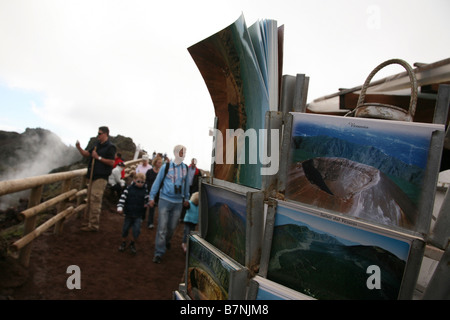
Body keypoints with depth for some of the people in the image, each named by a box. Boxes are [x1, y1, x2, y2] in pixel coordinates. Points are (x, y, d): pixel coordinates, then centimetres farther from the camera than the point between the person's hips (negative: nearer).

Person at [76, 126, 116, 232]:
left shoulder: (110, 147, -9)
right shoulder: (97, 145, 18)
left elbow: (112, 162, -17)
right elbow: (86, 154, 18)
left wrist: (98, 157, -17)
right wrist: (79, 148, 1)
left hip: (101, 178, -9)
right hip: (93, 176, 9)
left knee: (95, 200, -10)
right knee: (90, 200, 14)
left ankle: (94, 225, -4)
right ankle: (90, 221, 26)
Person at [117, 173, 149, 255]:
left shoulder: (145, 190, -2)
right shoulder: (129, 188, -5)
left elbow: (147, 199, 7)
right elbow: (123, 197, -9)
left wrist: (147, 204, -14)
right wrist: (120, 207, -21)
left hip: (138, 215, 0)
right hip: (128, 213, 1)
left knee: (137, 230, -9)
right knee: (125, 229, 10)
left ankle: (133, 244, 16)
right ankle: (124, 243, 34)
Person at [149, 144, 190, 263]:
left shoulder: (185, 168, 7)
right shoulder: (166, 166, -3)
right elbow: (157, 181, 1)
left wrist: (186, 198, 21)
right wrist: (152, 197, -1)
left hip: (178, 202, 3)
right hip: (165, 200, -3)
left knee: (172, 226, 12)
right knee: (162, 227, -5)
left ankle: (167, 241, 42)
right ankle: (159, 253, 4)